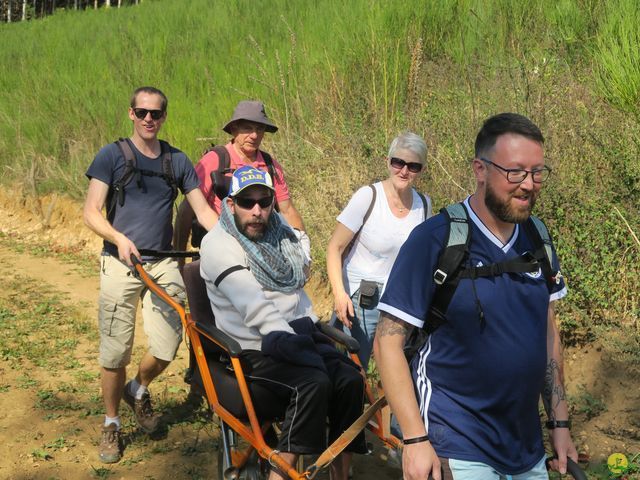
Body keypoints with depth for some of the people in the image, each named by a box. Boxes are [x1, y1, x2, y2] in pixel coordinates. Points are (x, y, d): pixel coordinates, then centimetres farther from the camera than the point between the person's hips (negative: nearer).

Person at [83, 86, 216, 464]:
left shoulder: (178, 161, 9)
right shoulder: (112, 156, 0)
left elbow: (203, 210, 5)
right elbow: (91, 212, -5)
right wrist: (119, 239, -22)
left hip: (164, 263, 2)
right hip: (121, 262, -2)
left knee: (167, 350, -3)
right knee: (116, 354, -1)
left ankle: (139, 390, 30)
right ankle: (112, 424, 21)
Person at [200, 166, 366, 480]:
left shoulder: (281, 234, 11)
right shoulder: (218, 245, -12)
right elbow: (257, 308, -21)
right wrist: (289, 341, -28)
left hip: (293, 337, 7)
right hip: (251, 351, -6)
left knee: (350, 379, -16)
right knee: (313, 383, -30)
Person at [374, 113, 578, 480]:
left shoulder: (537, 240, 2)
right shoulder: (434, 240, -16)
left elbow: (548, 330, 11)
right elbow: (388, 342, -15)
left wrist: (560, 423, 9)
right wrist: (415, 440, -18)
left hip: (528, 445, 6)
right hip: (458, 448, -6)